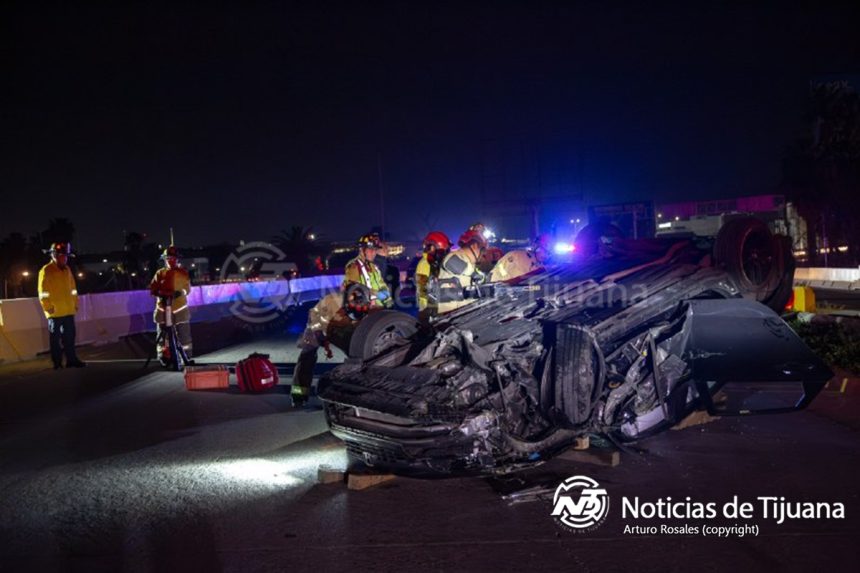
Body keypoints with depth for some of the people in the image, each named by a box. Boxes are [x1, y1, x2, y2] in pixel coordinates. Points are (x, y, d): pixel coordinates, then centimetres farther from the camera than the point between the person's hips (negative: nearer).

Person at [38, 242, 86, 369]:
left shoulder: (67, 269, 13)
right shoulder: (46, 271, -8)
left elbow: (73, 288, 18)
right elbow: (43, 292, -11)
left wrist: (75, 304, 15)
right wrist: (48, 307, -13)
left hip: (68, 311, 6)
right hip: (55, 312, -6)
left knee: (69, 336, 9)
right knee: (55, 338, 3)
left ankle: (71, 359, 16)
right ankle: (57, 363, 9)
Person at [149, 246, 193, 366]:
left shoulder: (183, 273, 6)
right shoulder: (160, 273, 8)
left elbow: (187, 288, -1)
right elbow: (152, 288, 4)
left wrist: (180, 292, -21)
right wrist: (158, 293, -17)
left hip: (180, 307, -1)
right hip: (163, 308, 1)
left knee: (184, 334, 1)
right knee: (161, 333, 4)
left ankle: (187, 357, 12)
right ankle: (162, 356, 14)